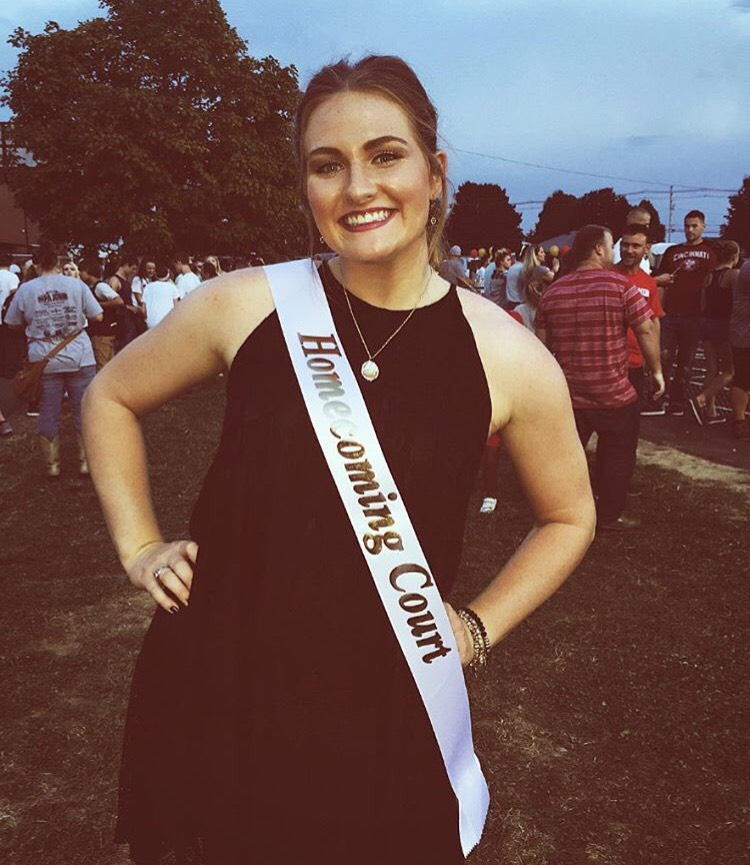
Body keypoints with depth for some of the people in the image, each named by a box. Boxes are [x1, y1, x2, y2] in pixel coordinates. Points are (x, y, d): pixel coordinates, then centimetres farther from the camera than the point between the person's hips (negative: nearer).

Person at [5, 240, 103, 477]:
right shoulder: (76, 285, -3)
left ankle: (52, 464, 17)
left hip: (44, 362, 1)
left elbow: (13, 323, 10)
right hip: (79, 359, 0)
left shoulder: (25, 290, -1)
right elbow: (98, 317, 0)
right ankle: (86, 461, 14)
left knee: (48, 414, 9)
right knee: (83, 412, 8)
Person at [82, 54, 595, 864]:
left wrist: (476, 627, -2)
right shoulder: (244, 305, -9)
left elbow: (568, 518, 7)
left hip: (383, 712, -1)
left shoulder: (509, 360, -10)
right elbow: (112, 398, 9)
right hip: (213, 688, 2)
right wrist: (139, 548, 3)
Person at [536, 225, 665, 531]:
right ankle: (609, 516, 21)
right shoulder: (619, 285, -11)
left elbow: (542, 342, 5)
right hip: (614, 393, -4)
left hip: (567, 394, 4)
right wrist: (657, 371, -1)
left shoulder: (553, 291, 1)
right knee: (618, 456, 15)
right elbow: (646, 331, -12)